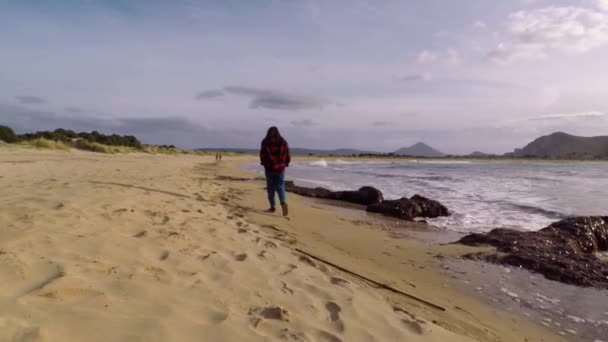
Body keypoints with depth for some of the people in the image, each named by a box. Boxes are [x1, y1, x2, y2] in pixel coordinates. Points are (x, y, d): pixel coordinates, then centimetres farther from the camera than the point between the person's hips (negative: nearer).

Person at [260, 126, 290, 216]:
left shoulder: (265, 142, -4)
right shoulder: (283, 142, 2)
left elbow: (262, 155, -3)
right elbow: (287, 156, 3)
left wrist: (264, 163, 15)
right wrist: (285, 164, 18)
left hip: (269, 167, -2)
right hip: (280, 168, 2)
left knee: (271, 187, 9)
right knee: (280, 186, 8)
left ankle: (273, 207, 12)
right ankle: (283, 203, -15)